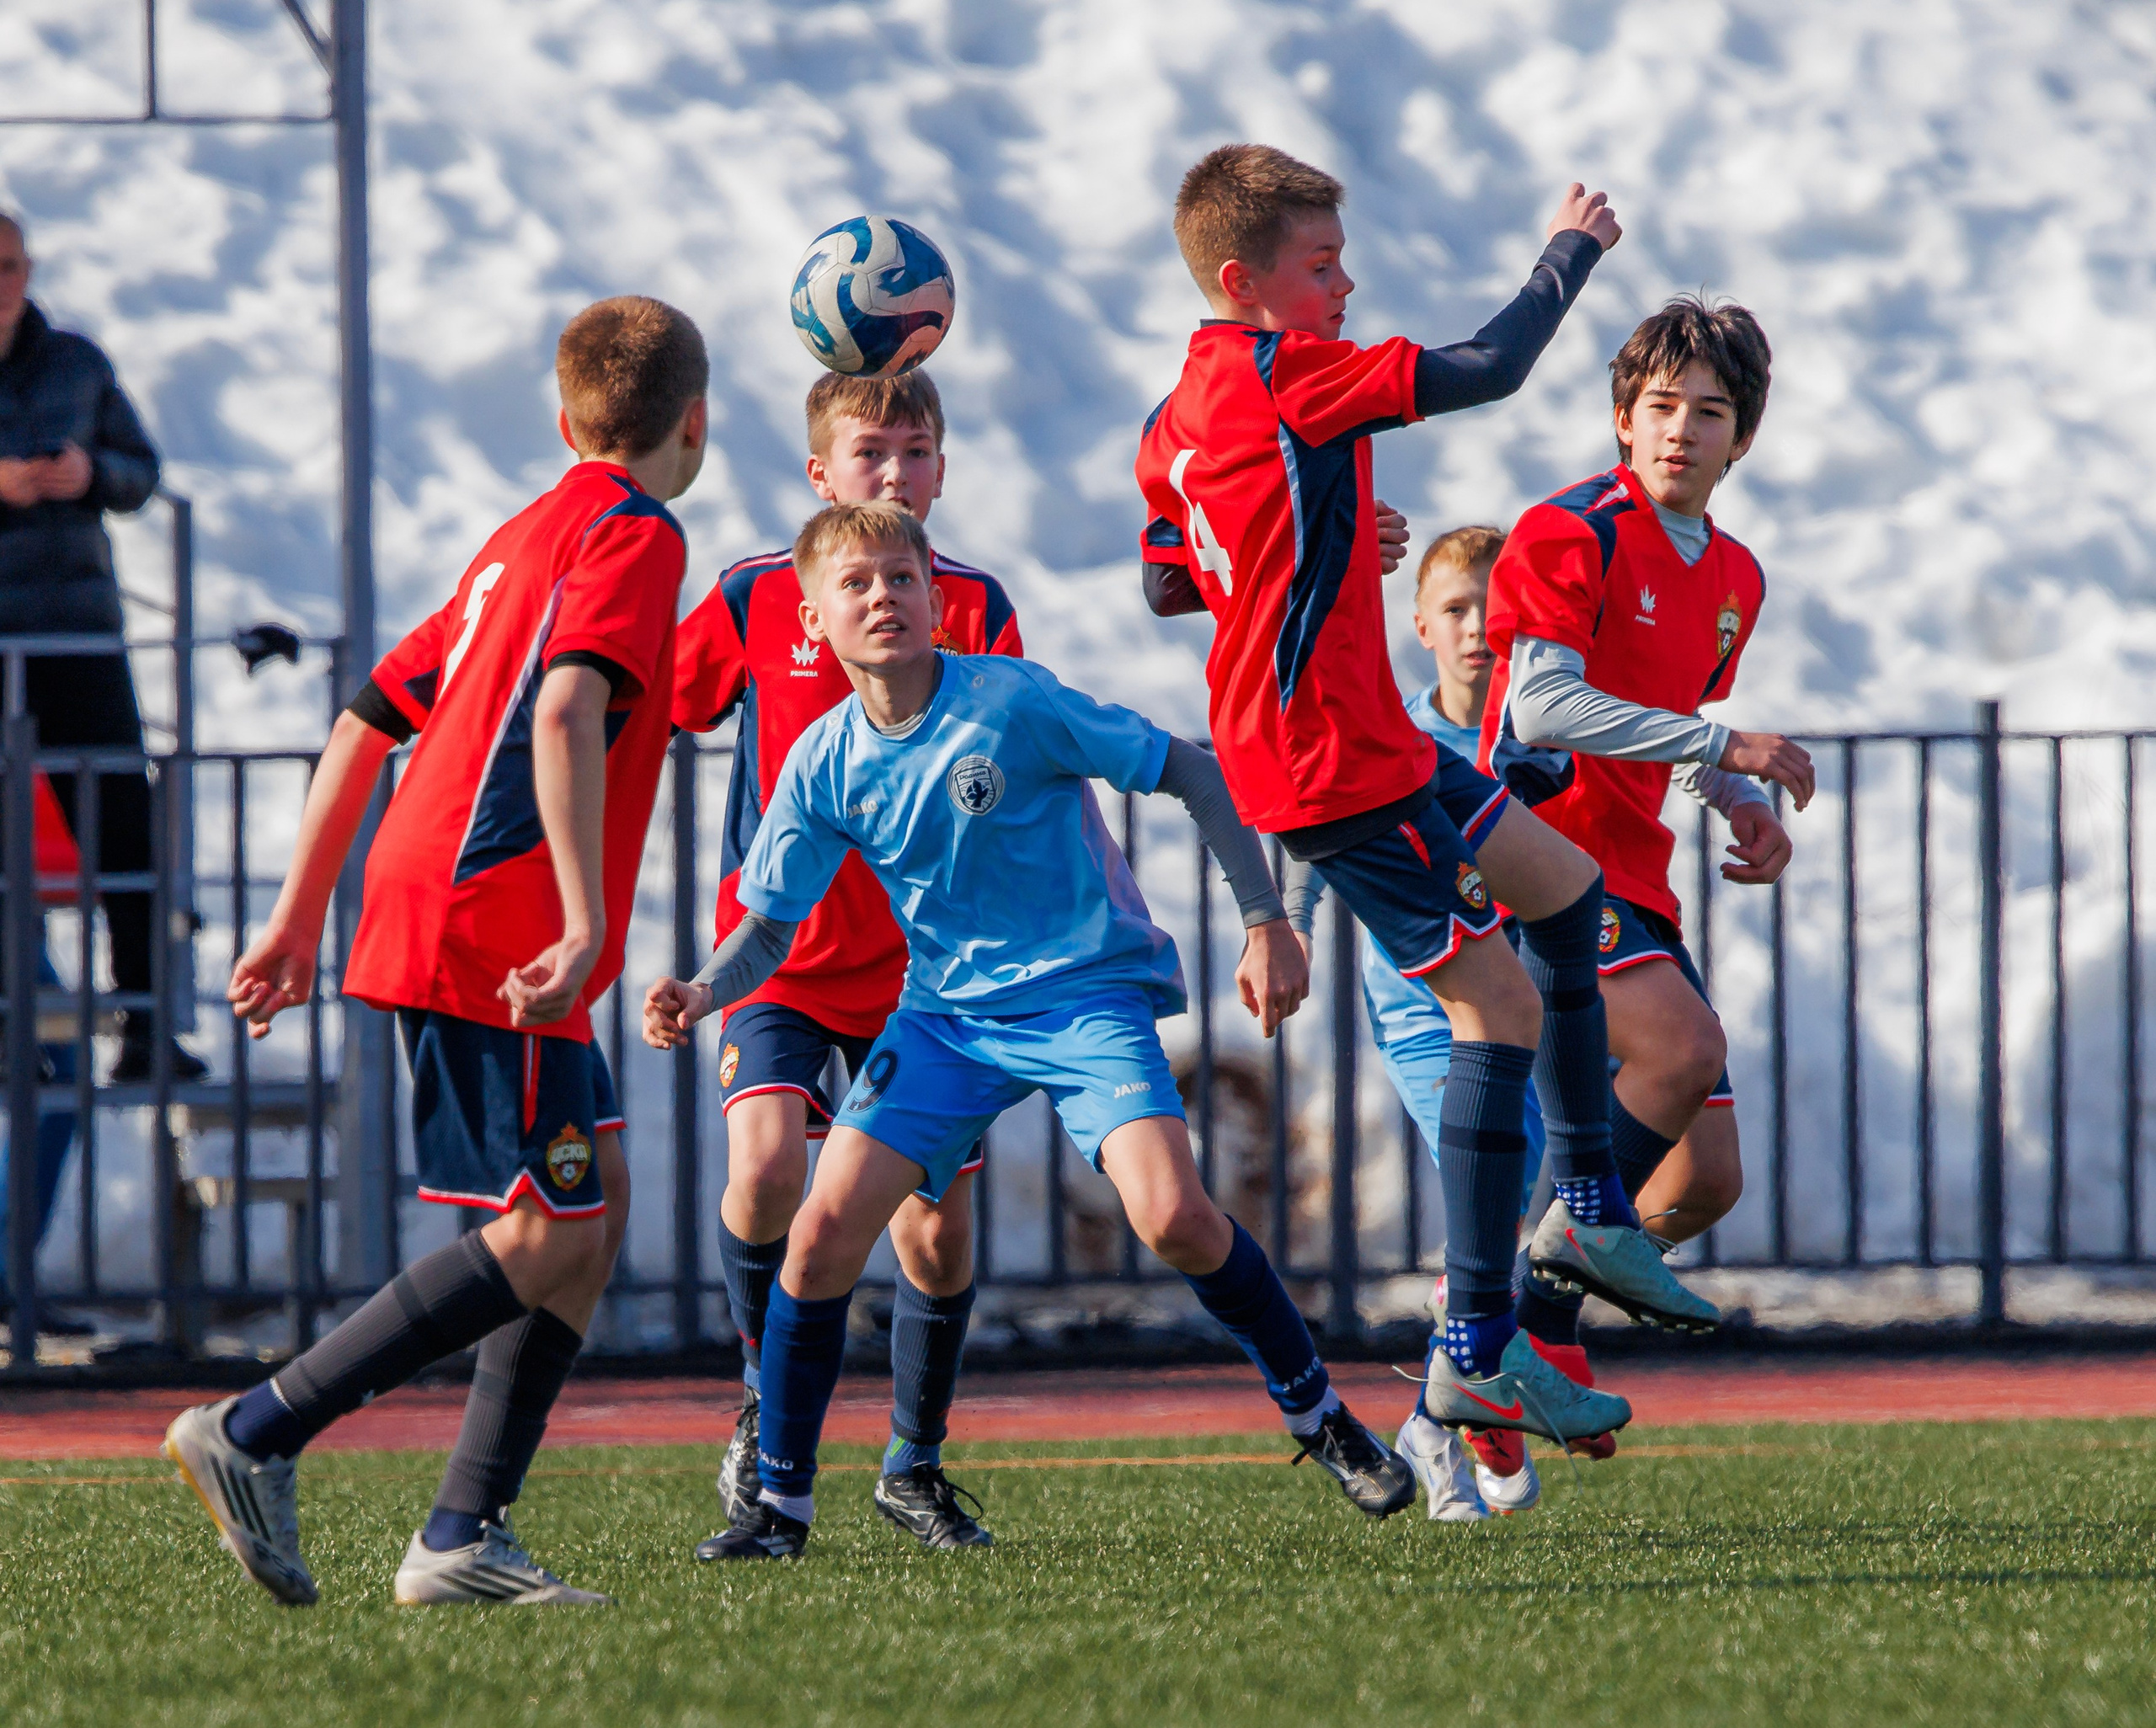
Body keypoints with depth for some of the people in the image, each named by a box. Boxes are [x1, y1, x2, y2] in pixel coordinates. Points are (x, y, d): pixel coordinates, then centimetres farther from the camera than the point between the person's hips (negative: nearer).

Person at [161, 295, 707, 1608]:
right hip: (494, 931, -9)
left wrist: (298, 920, 26)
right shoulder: (635, 537, -6)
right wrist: (586, 923, -29)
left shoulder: (523, 540, 23)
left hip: (422, 906, 9)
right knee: (547, 1234, -9)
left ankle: (467, 1534, 4)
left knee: (595, 1207, 10)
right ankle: (257, 1435, -14)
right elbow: (563, 711, -23)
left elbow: (369, 721, 24)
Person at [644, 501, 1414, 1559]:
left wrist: (1266, 925, -12)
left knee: (1173, 1216, -22)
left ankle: (1322, 1423, 2)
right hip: (946, 1014, 4)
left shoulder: (1013, 703, -17)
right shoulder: (824, 765, -5)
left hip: (1088, 994, -4)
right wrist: (701, 996, -17)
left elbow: (1192, 774, -10)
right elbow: (770, 924, 5)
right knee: (824, 1229, -9)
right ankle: (780, 1502, 6)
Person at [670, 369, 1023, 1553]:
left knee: (937, 1226, 1)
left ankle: (915, 1464, 23)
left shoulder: (974, 605, 1)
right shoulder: (754, 600, -1)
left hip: (922, 965, 1)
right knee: (764, 1166, -23)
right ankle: (764, 1406, 2)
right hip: (781, 955, -1)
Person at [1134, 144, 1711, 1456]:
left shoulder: (1187, 409, 10)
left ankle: (1594, 1206, 30)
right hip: (1337, 763, -10)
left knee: (1563, 883, 23)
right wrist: (1573, 249, -2)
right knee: (1500, 1004, -7)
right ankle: (1477, 1358, -6)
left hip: (1372, 741, 10)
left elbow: (1168, 584, 21)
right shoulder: (1289, 376, -18)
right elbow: (1488, 370, -18)